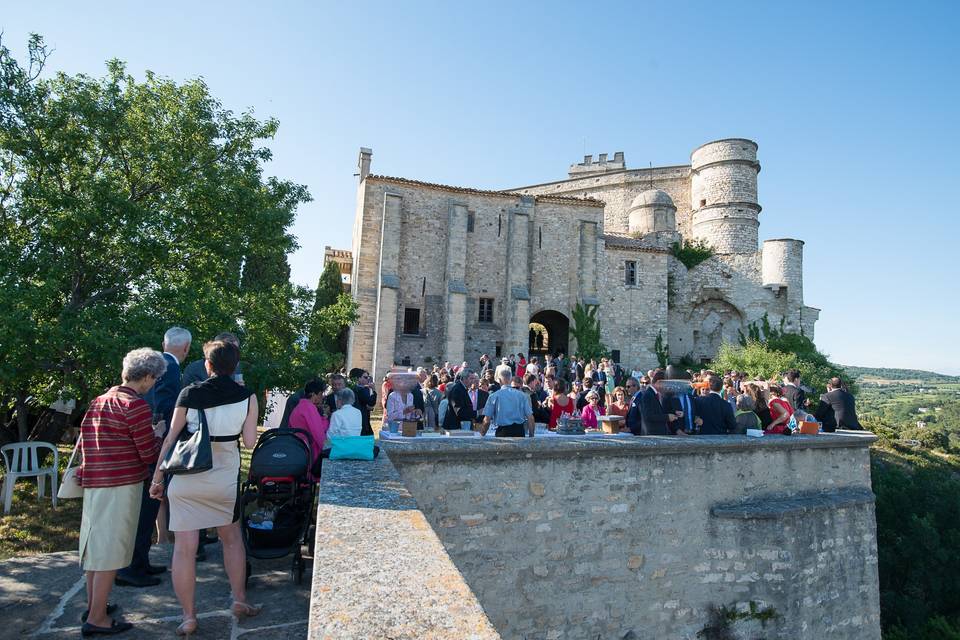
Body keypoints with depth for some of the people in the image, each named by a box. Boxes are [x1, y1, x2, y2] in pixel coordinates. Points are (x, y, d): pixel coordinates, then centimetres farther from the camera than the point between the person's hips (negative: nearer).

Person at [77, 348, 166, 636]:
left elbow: (84, 443, 17)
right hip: (121, 486, -9)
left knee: (94, 545, 18)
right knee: (110, 550, 1)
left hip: (94, 483, 9)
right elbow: (150, 455, -12)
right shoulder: (136, 405, -15)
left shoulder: (98, 402, 11)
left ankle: (93, 605, 31)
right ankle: (96, 618, 9)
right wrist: (159, 435, 5)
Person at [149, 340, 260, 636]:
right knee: (232, 538, 21)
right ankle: (239, 600, 29)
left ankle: (188, 617, 14)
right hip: (225, 480, 1)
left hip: (186, 480, -1)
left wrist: (157, 477, 7)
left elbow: (171, 438, -2)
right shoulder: (247, 396, -4)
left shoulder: (189, 393, -3)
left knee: (184, 547, 7)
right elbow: (249, 442, -6)